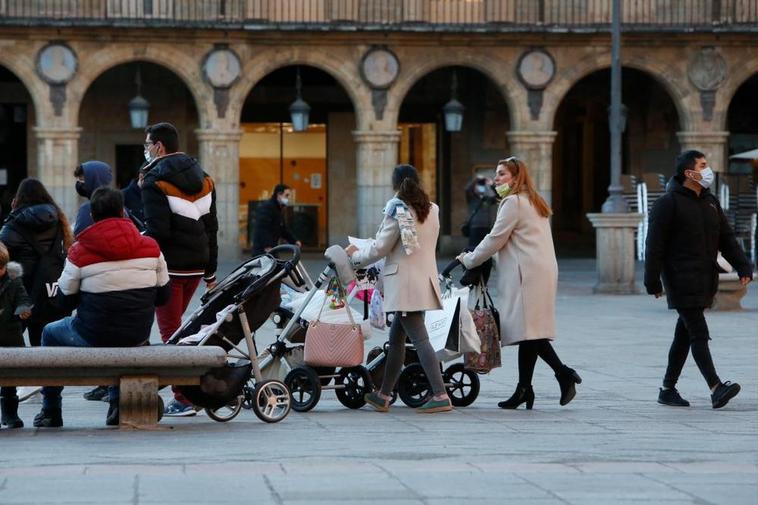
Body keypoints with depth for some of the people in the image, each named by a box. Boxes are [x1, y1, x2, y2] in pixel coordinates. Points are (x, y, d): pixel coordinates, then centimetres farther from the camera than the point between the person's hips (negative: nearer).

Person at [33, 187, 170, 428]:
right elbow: (162, 296, 5)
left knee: (50, 333, 28)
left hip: (94, 336, -3)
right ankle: (118, 401, 32)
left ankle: (51, 411, 30)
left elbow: (67, 298, -2)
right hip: (138, 335, 3)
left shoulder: (80, 251, -12)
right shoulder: (150, 247, -3)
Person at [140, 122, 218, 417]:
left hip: (169, 266, -7)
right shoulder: (202, 179, 15)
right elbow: (211, 229, 16)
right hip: (197, 265, 7)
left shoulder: (155, 180, -9)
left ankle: (183, 400, -7)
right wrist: (211, 273, 19)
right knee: (176, 325, 20)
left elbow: (156, 230, -19)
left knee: (170, 330, -4)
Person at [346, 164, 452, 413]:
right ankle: (384, 395, 22)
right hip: (426, 278, 8)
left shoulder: (398, 210, -10)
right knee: (396, 337, 16)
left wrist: (355, 255, 11)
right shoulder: (431, 210, 11)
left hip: (405, 281, -8)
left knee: (420, 339, -11)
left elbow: (380, 248, -8)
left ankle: (440, 396, -17)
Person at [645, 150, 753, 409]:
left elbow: (726, 238, 14)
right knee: (699, 333, -14)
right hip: (682, 281, -7)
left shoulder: (710, 202, 15)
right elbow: (654, 245, -10)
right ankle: (716, 389, -21)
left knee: (684, 335, 12)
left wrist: (743, 267, 2)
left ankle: (668, 389, 19)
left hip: (705, 281, 8)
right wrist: (653, 281, -14)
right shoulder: (668, 203, -8)